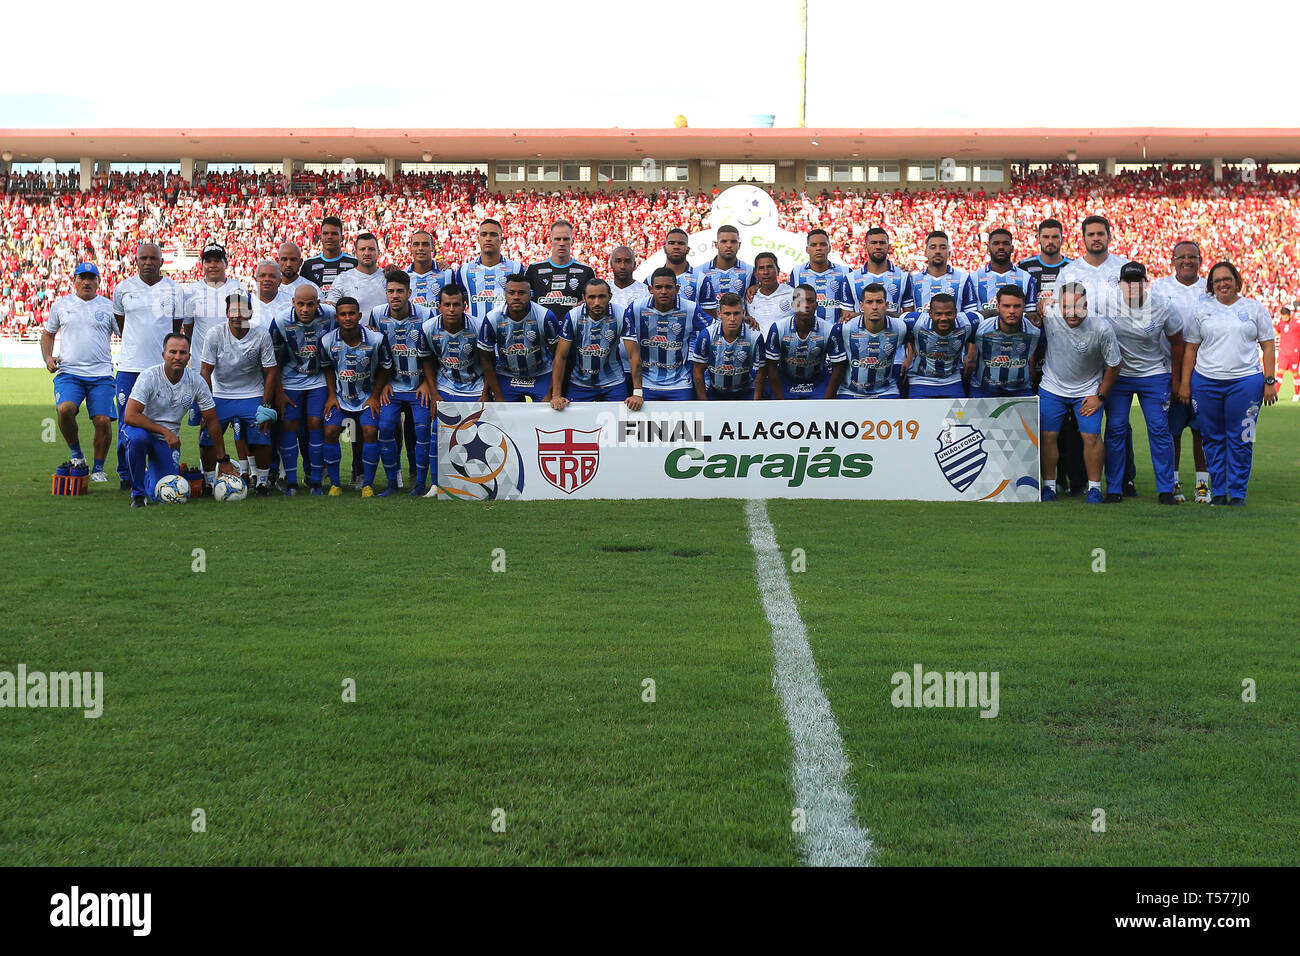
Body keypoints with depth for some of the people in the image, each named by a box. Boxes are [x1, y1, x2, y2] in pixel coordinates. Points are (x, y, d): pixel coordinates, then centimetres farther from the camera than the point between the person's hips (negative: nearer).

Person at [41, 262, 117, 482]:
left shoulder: (108, 307, 7)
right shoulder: (61, 305, 12)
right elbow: (48, 333, 24)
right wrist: (48, 358, 6)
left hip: (101, 374, 0)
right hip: (68, 373, 0)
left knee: (102, 421, -10)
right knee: (65, 409, -25)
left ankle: (98, 469, 9)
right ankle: (76, 454, -2)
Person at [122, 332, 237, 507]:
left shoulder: (197, 381, -8)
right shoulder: (149, 376, -19)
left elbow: (212, 422, 0)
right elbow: (130, 416, -26)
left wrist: (223, 460, 1)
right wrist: (165, 431, -29)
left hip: (169, 439, 3)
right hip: (143, 429, -3)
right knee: (137, 438, -40)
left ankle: (148, 479, 29)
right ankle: (138, 493, -16)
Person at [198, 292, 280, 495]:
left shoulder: (261, 336, -11)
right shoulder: (215, 336, -11)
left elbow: (271, 372, -4)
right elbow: (205, 372, -6)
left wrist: (266, 406, -8)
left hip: (252, 396, 0)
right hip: (220, 395, 1)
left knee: (261, 441, -9)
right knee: (207, 439, -6)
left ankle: (261, 481, 12)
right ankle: (209, 481, 13)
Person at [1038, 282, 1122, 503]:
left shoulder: (1101, 328, -22)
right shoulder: (1049, 316, -21)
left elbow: (1113, 365, -9)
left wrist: (1100, 396, -5)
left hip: (1088, 391, -2)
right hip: (1052, 388, 2)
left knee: (1091, 437, -8)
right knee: (1047, 436, 0)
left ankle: (1094, 488, 6)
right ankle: (1049, 486, 14)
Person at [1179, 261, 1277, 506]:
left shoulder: (1254, 309, 9)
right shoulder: (1202, 310, 11)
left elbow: (1268, 347, 7)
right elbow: (1191, 349, 10)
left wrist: (1270, 381, -1)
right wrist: (1185, 383, 3)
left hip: (1245, 382, -1)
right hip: (1206, 382, 1)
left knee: (1240, 440, -2)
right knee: (1213, 439, 5)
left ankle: (1238, 493, 6)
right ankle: (1217, 492, 13)